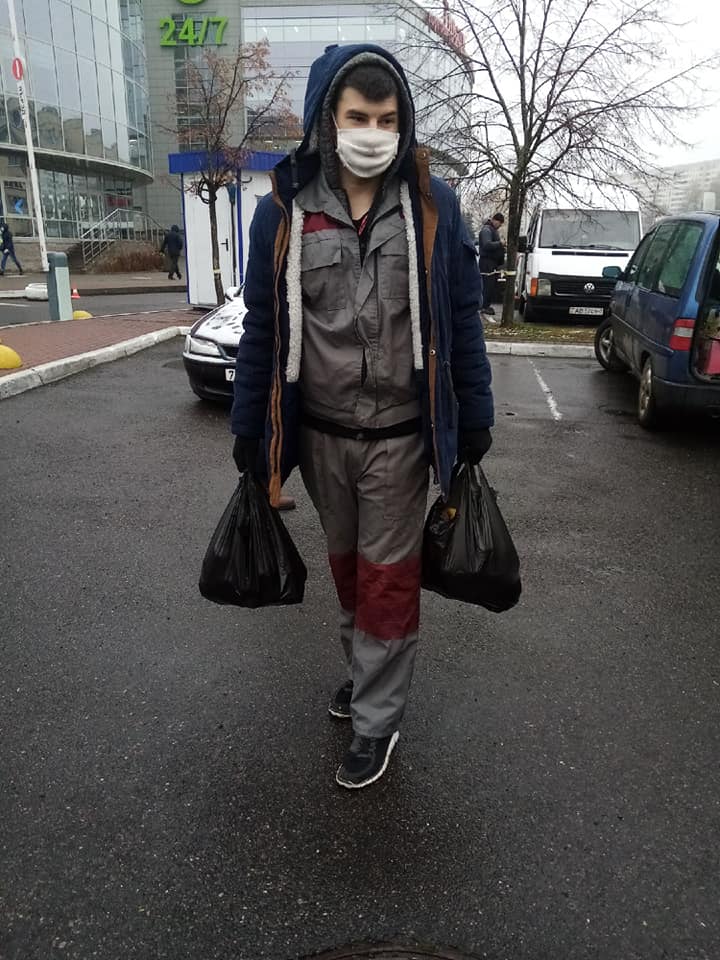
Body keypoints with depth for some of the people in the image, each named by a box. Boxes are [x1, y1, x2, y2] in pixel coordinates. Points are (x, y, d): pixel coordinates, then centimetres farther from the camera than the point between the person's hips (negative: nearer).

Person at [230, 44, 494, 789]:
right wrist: (249, 432, 3)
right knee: (346, 565, 19)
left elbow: (462, 321, -1)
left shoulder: (431, 204, -5)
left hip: (399, 436, -2)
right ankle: (364, 670, 43)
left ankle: (377, 718, 24)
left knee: (388, 576, 6)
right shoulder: (284, 209, -3)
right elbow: (260, 328, 1)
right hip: (321, 434, 3)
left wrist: (475, 423, 0)